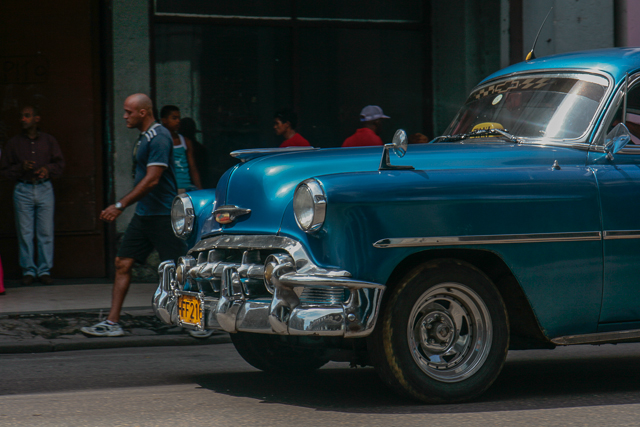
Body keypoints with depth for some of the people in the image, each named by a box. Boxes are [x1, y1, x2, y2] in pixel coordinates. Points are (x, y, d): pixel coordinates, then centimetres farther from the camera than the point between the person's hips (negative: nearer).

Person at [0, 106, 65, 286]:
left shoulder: (48, 141, 9)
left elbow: (59, 164, 11)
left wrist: (48, 169, -9)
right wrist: (21, 168, -11)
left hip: (44, 188, 0)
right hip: (23, 190, 0)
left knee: (46, 232, -2)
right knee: (25, 232, -2)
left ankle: (45, 270, 5)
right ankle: (28, 270, 6)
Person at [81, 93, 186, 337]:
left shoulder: (159, 138, -16)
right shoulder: (144, 138, 15)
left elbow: (152, 179, -22)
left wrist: (121, 206, -23)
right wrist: (123, 206, 21)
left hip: (162, 214, -10)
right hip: (143, 214, 10)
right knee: (122, 264, 4)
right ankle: (112, 323, 5)